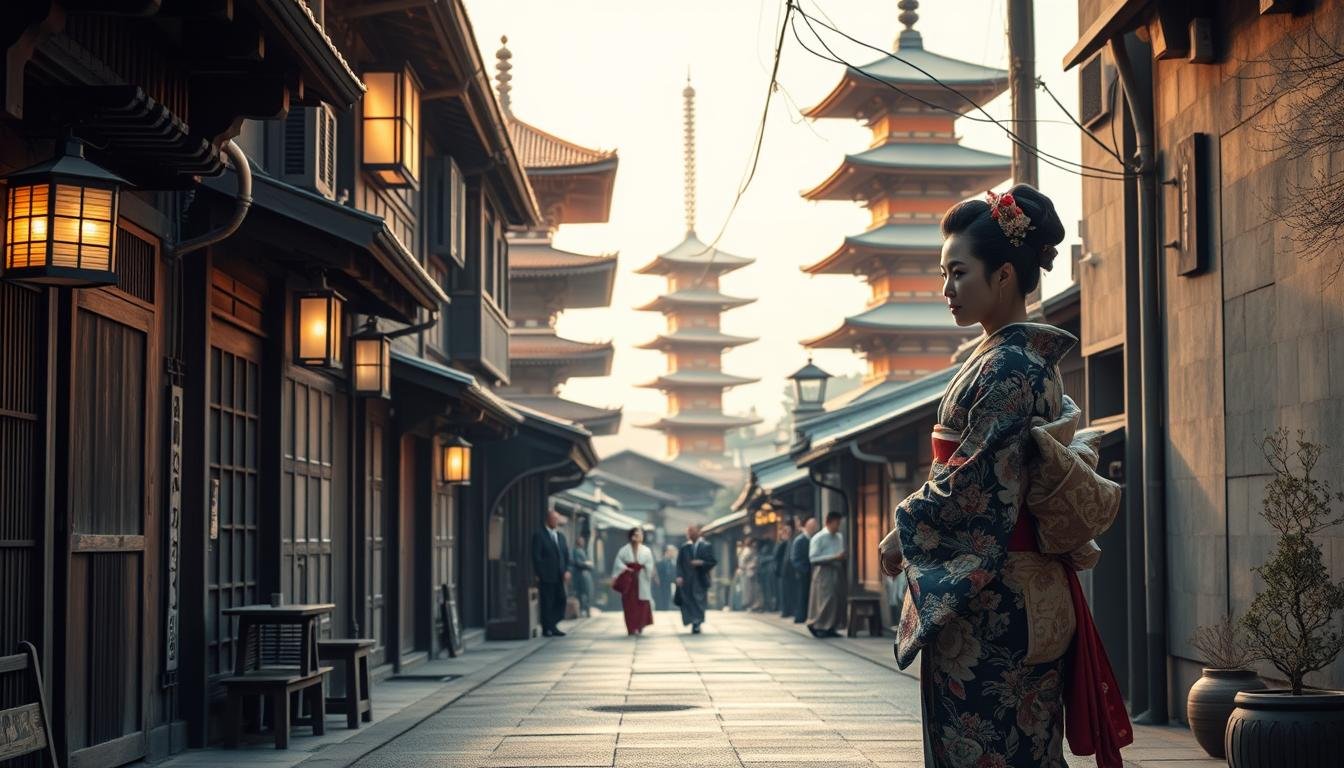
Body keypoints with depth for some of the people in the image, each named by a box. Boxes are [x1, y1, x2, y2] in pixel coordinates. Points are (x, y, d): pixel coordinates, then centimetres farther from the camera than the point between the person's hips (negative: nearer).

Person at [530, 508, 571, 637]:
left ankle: (553, 626, 12)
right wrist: (539, 574, -13)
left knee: (560, 600, 3)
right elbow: (536, 556, -8)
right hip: (546, 576, -6)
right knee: (547, 602, -3)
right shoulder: (539, 535, -4)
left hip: (559, 576, 6)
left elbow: (566, 554, 17)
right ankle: (547, 629, 4)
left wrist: (566, 570, 3)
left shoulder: (561, 536, 17)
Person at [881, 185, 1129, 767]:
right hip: (1019, 592, 10)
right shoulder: (1036, 360, 14)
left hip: (987, 603, -10)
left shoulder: (1007, 369, -16)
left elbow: (975, 484, -20)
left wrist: (904, 534, -4)